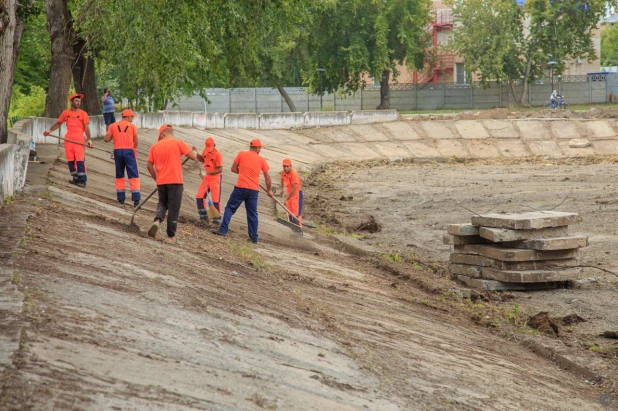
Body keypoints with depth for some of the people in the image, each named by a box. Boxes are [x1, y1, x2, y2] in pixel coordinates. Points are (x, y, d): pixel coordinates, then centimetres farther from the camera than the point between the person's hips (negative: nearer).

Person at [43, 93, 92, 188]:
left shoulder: (83, 114, 2)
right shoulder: (66, 113, 10)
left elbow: (86, 127, -1)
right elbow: (58, 123, 21)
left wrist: (89, 139, -11)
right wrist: (49, 130, 12)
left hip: (79, 140, -4)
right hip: (68, 140, 4)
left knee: (80, 160, -10)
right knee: (70, 160, 5)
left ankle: (82, 180, -8)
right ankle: (76, 179, 16)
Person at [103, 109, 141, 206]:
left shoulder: (113, 126, 7)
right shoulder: (132, 126, 2)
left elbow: (106, 139, 2)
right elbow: (135, 142, 3)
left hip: (117, 151, 3)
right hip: (129, 150, -3)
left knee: (119, 175, 15)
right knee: (133, 176, -2)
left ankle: (121, 198, 15)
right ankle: (136, 199, -10)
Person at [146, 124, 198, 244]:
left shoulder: (155, 146, 7)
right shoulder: (179, 143, -3)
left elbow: (149, 165, 7)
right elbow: (193, 156, -8)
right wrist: (195, 151, 15)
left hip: (161, 182, 3)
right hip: (175, 181, -3)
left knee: (162, 203, 22)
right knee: (174, 208, 4)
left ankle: (157, 221, -8)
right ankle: (171, 236, 7)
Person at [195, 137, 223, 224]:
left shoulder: (217, 154, -20)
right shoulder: (206, 150, 0)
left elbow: (220, 169, -21)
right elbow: (202, 159, 19)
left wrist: (209, 172, -34)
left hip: (215, 178, -7)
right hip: (206, 177, 7)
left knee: (216, 199, -2)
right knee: (199, 197, 4)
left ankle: (217, 218, 8)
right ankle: (204, 216, 18)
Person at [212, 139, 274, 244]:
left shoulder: (241, 154, 2)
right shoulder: (261, 159, 6)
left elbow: (233, 169, 6)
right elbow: (267, 177, 10)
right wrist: (269, 190, 22)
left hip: (241, 187, -2)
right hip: (254, 190, 2)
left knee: (230, 208, 6)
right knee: (252, 214, 8)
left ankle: (223, 230, -5)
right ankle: (254, 238, 9)